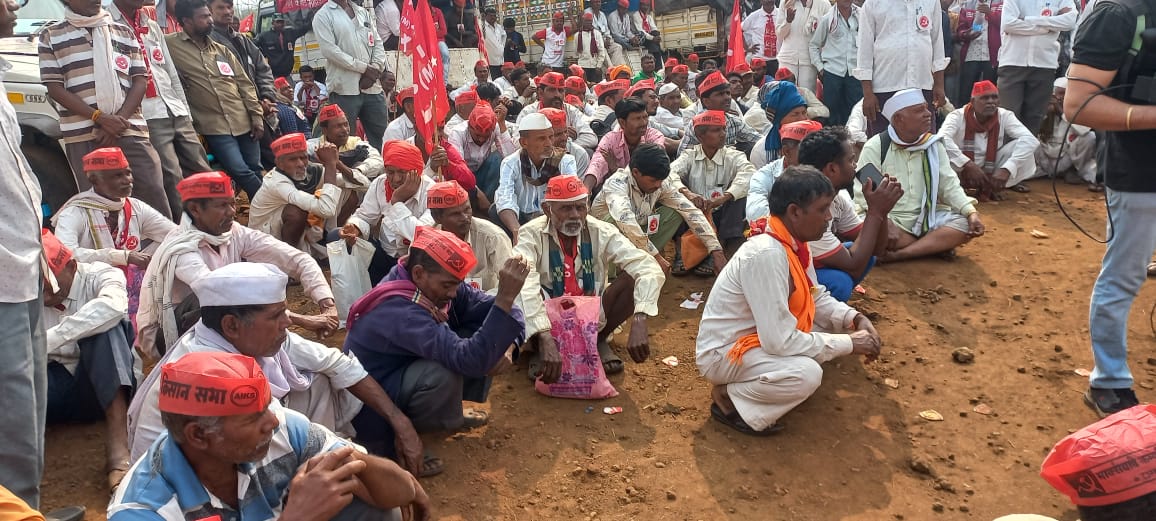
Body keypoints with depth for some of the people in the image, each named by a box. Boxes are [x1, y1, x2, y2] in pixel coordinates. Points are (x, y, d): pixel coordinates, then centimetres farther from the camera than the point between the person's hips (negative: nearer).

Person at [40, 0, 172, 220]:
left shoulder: (124, 33, 16)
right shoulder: (51, 36, 9)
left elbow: (140, 80, 9)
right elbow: (55, 88, 1)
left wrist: (120, 119, -7)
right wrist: (100, 117, -12)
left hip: (130, 130, 2)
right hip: (83, 135, -1)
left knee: (154, 196, -7)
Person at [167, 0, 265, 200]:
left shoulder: (222, 50, 14)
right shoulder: (171, 45, -1)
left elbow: (245, 84, 12)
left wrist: (257, 116, 3)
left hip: (244, 122, 4)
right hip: (215, 127, -4)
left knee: (254, 171, 7)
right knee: (241, 172, -14)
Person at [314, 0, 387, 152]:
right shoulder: (323, 15, 1)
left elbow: (378, 44, 12)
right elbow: (329, 50, -10)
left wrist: (374, 70, -6)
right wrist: (364, 68, -13)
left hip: (372, 87, 5)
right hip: (344, 89, -5)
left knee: (382, 137, 8)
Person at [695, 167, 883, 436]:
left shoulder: (795, 241, -3)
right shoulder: (766, 254, -31)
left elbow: (817, 298, 11)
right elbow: (780, 341, -31)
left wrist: (855, 319, -8)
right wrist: (848, 344, -21)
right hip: (723, 352, -10)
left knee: (832, 327, 5)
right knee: (807, 374, -30)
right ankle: (729, 398, -6)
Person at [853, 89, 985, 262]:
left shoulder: (934, 145, 6)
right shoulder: (875, 147, -7)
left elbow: (949, 185, 5)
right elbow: (863, 193, -13)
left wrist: (971, 212, -12)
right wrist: (886, 224, -27)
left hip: (925, 218, 5)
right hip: (889, 219, -4)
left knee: (966, 225, -18)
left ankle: (897, 255, -24)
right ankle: (935, 245, -15)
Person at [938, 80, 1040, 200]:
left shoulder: (1004, 116, -12)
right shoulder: (958, 116, -19)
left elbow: (1030, 139, -25)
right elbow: (942, 139, -38)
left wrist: (1007, 169, -38)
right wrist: (969, 165, -43)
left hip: (992, 171, 3)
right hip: (962, 169, -3)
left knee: (1022, 145, -20)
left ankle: (991, 187, -5)